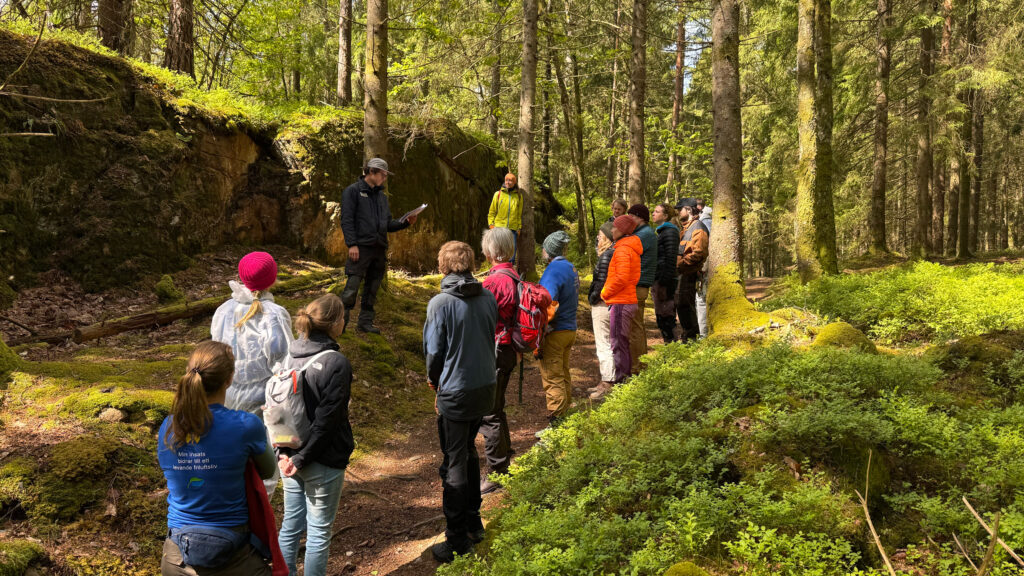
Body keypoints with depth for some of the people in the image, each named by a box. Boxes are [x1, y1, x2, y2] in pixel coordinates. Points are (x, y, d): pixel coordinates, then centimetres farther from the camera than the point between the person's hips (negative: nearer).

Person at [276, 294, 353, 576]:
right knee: (319, 532, 9)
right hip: (322, 462, -6)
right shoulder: (337, 364, -20)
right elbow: (326, 420, -21)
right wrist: (302, 459, -13)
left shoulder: (291, 355, 0)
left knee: (290, 525, 19)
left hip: (290, 455, 6)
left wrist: (284, 452, -2)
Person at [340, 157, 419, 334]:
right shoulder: (353, 191, 0)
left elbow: (388, 224, 20)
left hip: (379, 249, 7)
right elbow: (347, 220, -7)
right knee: (352, 288, -11)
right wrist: (352, 244, -16)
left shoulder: (382, 196, 21)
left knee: (372, 289, 9)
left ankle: (365, 322, 16)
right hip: (361, 247, -7)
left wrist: (406, 222, 3)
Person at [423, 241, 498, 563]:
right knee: (468, 452, 23)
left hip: (456, 393, -6)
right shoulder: (488, 297, 1)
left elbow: (434, 350, -11)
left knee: (454, 464, 3)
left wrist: (434, 379, 11)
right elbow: (491, 339, 8)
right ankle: (473, 523, 32)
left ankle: (457, 541, 9)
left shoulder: (441, 303, -16)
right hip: (486, 387, 6)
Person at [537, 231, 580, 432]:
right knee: (564, 376, 18)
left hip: (555, 332, -9)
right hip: (570, 329, 9)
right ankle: (565, 418, 27)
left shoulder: (553, 270, -18)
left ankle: (555, 425, 0)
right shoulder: (571, 268, 12)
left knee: (552, 379, -3)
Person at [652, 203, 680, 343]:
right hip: (658, 279, 10)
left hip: (665, 280, -10)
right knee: (660, 317, 13)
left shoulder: (670, 232, -11)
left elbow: (671, 259, -18)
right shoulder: (661, 232, 19)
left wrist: (665, 282, -21)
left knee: (666, 316, -7)